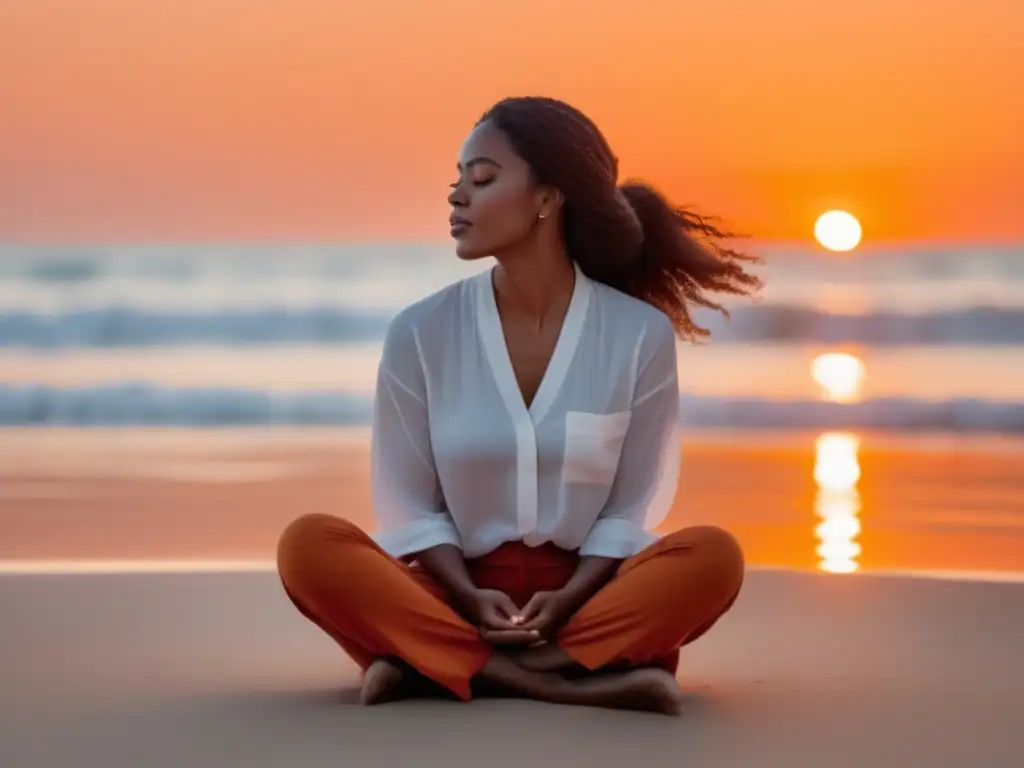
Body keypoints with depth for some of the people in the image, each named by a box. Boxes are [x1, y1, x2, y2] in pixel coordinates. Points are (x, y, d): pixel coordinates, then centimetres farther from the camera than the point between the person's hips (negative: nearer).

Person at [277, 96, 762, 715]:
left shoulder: (640, 333, -4)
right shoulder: (421, 334, -2)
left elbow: (632, 509, -2)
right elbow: (411, 507, 0)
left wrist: (567, 600, -19)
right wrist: (471, 599, -18)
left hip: (584, 589, 0)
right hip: (459, 591, 1)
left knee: (713, 557, -30)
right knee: (309, 546, -27)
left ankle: (435, 666, -29)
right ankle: (580, 681, -32)